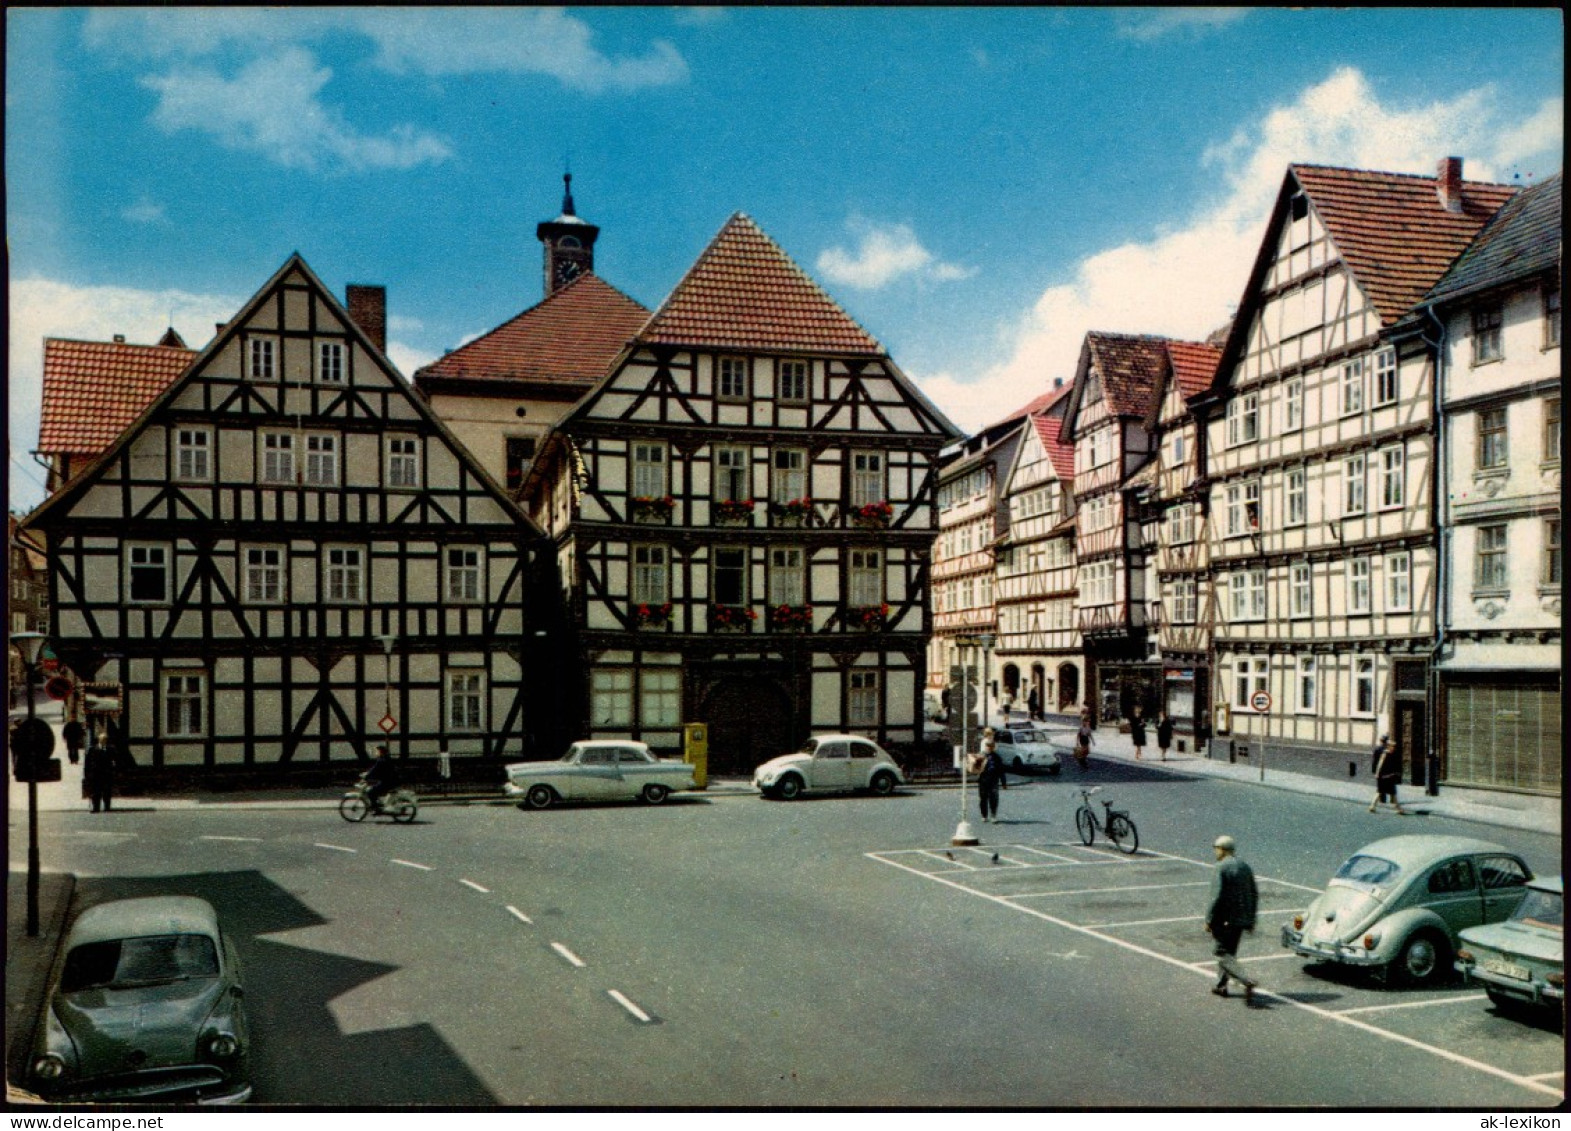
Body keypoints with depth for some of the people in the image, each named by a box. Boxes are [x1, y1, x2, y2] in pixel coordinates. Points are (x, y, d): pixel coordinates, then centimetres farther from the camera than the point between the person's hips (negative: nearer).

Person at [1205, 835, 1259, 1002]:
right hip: (1241, 919, 8)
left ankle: (1247, 982, -23)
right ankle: (1221, 985, 27)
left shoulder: (1220, 868, -14)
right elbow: (1254, 897, 14)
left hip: (1225, 920, -8)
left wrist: (1209, 920, -13)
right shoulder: (1246, 867, 10)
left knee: (1224, 955, -4)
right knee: (1229, 952, 20)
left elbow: (1217, 897, -20)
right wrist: (1251, 920, 21)